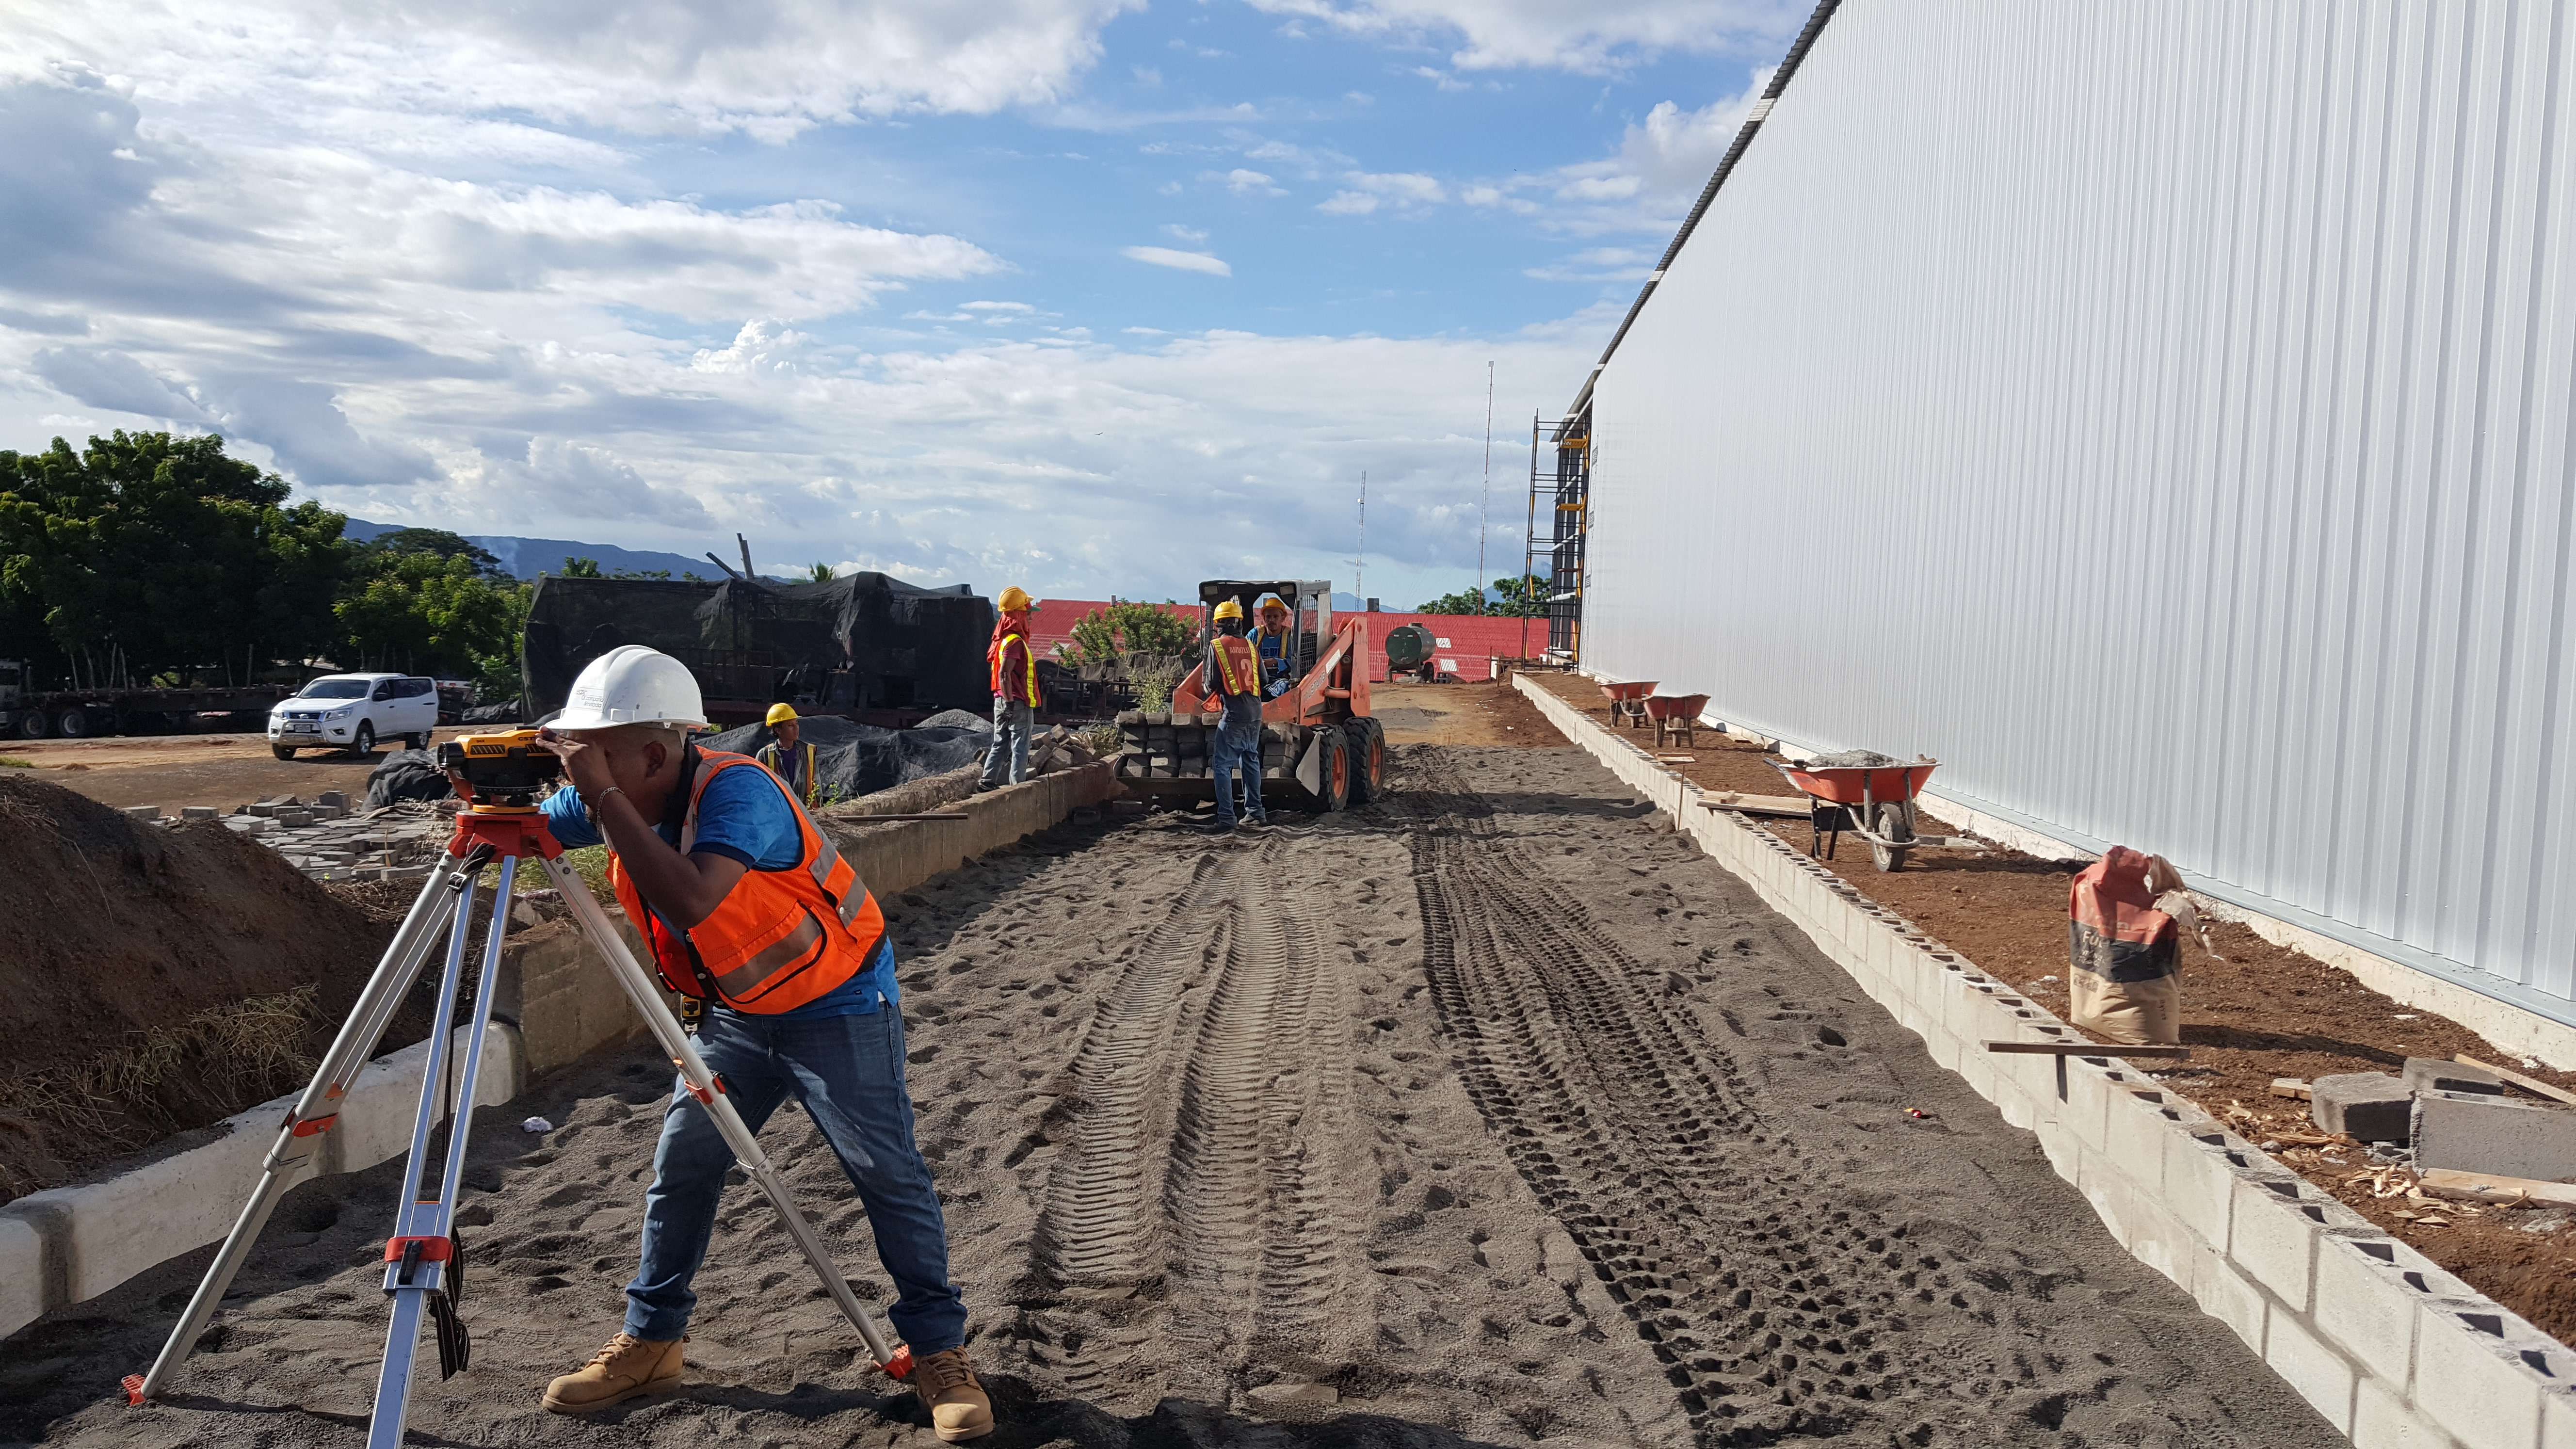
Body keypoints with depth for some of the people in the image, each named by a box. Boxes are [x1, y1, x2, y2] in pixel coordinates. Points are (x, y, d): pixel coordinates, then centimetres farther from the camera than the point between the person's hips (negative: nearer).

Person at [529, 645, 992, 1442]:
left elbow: (690, 901, -47)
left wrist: (604, 796, -42)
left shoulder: (735, 791, -32)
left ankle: (940, 1352, 7)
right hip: (736, 1013, 7)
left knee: (889, 1173, -5)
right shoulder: (612, 800, -8)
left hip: (838, 1005, -7)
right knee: (681, 1164, 5)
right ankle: (649, 1341, 22)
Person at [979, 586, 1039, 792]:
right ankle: (1017, 788, -1)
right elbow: (1004, 674, -24)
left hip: (1002, 701, 9)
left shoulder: (1002, 639, 14)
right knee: (1020, 748, -3)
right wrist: (1010, 702, -24)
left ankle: (987, 782, 12)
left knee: (1000, 744, 13)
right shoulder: (1015, 642, -16)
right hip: (1017, 702, -9)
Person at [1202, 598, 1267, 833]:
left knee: (1222, 765, -3)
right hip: (1255, 712, 6)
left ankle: (1226, 818, -9)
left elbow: (1213, 682, -7)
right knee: (1251, 761, 18)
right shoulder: (1249, 645, 10)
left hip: (1234, 714, -6)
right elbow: (1263, 679, 12)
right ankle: (1257, 812, 22)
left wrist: (1208, 688, 15)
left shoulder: (1217, 645, -5)